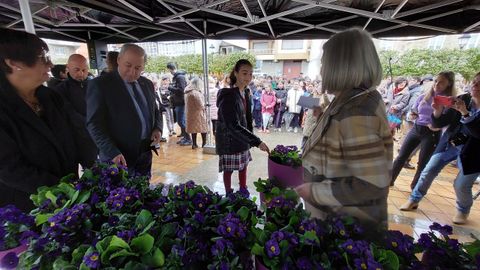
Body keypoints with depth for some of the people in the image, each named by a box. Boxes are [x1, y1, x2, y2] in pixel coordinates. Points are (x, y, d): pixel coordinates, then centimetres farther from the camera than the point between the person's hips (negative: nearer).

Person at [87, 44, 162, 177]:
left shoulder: (147, 84, 9)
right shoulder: (99, 84, -8)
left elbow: (155, 111, 18)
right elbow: (94, 124, -12)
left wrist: (157, 128, -2)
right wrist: (112, 152, -22)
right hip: (118, 159, -5)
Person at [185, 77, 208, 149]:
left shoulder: (187, 92, 7)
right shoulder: (196, 93, -21)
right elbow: (201, 105, -20)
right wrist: (204, 107, 0)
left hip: (190, 113, 8)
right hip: (197, 113, -8)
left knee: (193, 128, 13)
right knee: (203, 127, 5)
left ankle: (194, 144, 18)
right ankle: (204, 143, 11)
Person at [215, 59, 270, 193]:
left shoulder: (246, 92, 4)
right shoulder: (228, 96, -23)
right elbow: (233, 126, -31)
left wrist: (250, 136, 9)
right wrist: (257, 141, -33)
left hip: (242, 137, 8)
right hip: (229, 139, -8)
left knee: (243, 166, 17)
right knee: (228, 170, 6)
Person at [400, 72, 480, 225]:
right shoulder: (462, 100, -4)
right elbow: (439, 124, -4)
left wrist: (465, 113, -34)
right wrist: (438, 111, -24)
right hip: (449, 144, 3)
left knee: (461, 185, 1)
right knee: (428, 171, 1)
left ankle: (463, 211, 30)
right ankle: (414, 200, 17)